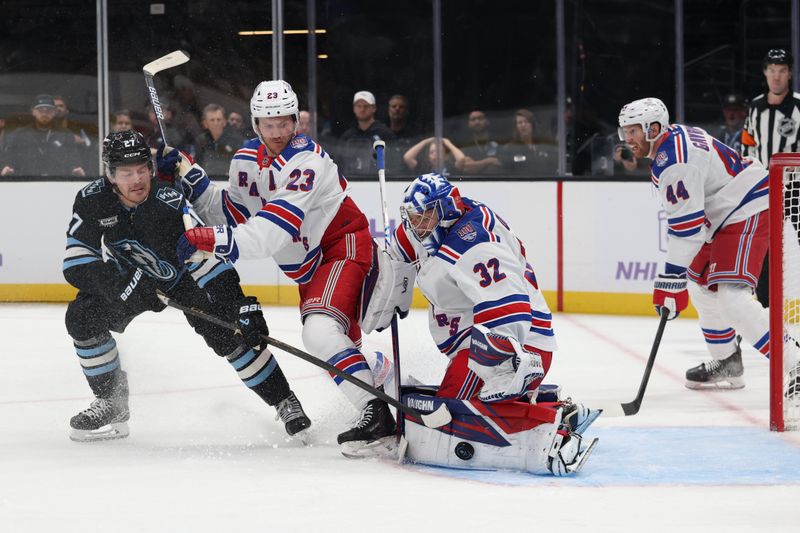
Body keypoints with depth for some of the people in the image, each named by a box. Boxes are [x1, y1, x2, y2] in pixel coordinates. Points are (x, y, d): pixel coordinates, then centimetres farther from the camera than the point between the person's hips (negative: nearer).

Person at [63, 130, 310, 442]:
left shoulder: (171, 203, -34)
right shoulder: (91, 202, -24)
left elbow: (208, 256, -38)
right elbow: (76, 264, -23)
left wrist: (243, 307, -46)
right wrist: (119, 282, -41)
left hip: (185, 276, -3)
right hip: (130, 278, 4)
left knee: (227, 333, -20)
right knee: (82, 317, -16)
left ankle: (286, 404, -7)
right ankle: (112, 403, 2)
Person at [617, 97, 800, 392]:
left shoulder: (674, 161, -22)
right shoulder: (676, 136, 11)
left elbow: (686, 224, -27)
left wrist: (672, 279, -28)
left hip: (749, 214, -12)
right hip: (729, 213, 12)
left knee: (731, 296, -22)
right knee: (701, 285, 20)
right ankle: (727, 365, 32)